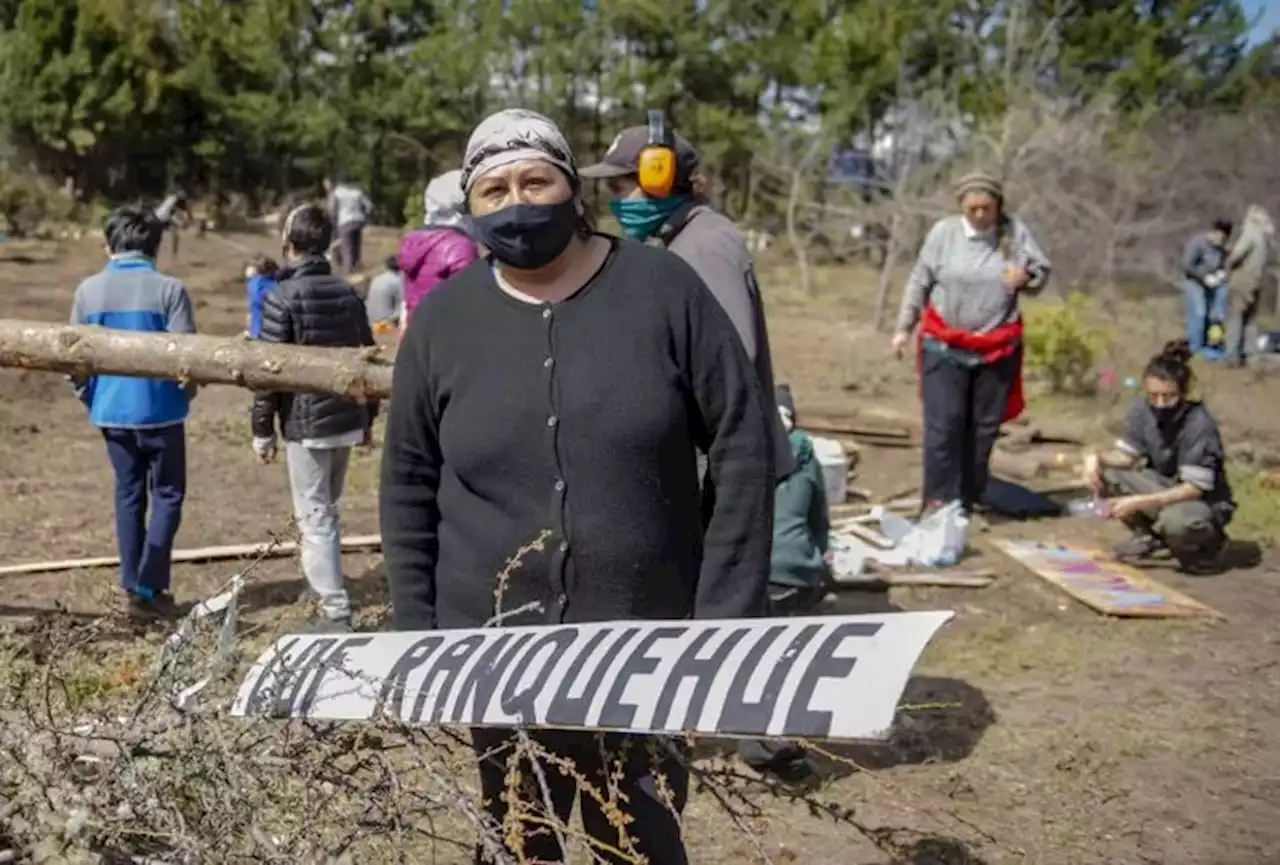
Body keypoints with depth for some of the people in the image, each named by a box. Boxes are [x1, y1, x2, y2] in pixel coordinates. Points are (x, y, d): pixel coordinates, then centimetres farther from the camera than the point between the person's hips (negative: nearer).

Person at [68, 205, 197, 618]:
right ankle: (148, 586, 2)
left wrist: (90, 399, 18)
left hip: (111, 411, 4)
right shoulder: (169, 289, -12)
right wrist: (184, 395, 6)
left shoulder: (88, 290, -1)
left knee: (128, 495, 15)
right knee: (166, 495, 8)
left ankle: (133, 585, 19)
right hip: (159, 411, -4)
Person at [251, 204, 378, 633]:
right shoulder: (348, 293, 7)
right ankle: (324, 584, 33)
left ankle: (335, 609, -1)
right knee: (327, 510, 21)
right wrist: (368, 417, 20)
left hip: (306, 424, -6)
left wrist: (262, 430, -5)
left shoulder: (282, 297, -11)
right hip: (346, 420, 6)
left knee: (314, 517, -1)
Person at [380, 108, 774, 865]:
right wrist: (419, 637, 2)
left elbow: (742, 443, -5)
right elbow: (408, 488, 6)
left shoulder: (661, 289, -5)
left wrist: (727, 612, -8)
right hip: (494, 658, 2)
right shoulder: (443, 320, 0)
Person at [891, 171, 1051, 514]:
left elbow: (1042, 272, 8)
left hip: (997, 348, 2)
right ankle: (939, 499, 1)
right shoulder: (943, 231, -4)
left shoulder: (1015, 231, -1)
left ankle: (967, 501, 20)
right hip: (944, 345, -2)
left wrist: (1026, 277, -15)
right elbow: (919, 282, 4)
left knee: (984, 427, 8)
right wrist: (904, 327, 4)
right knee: (944, 423, -7)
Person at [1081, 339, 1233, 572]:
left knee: (1176, 521, -40)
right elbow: (1127, 456, -2)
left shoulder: (1200, 424, -28)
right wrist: (1096, 456, -25)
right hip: (1165, 487, 6)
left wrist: (1139, 502, -37)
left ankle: (1208, 543, -1)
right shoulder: (1143, 410, -11)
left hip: (1204, 502, -6)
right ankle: (1148, 536, 7)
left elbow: (1194, 488, -28)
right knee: (1103, 474, -16)